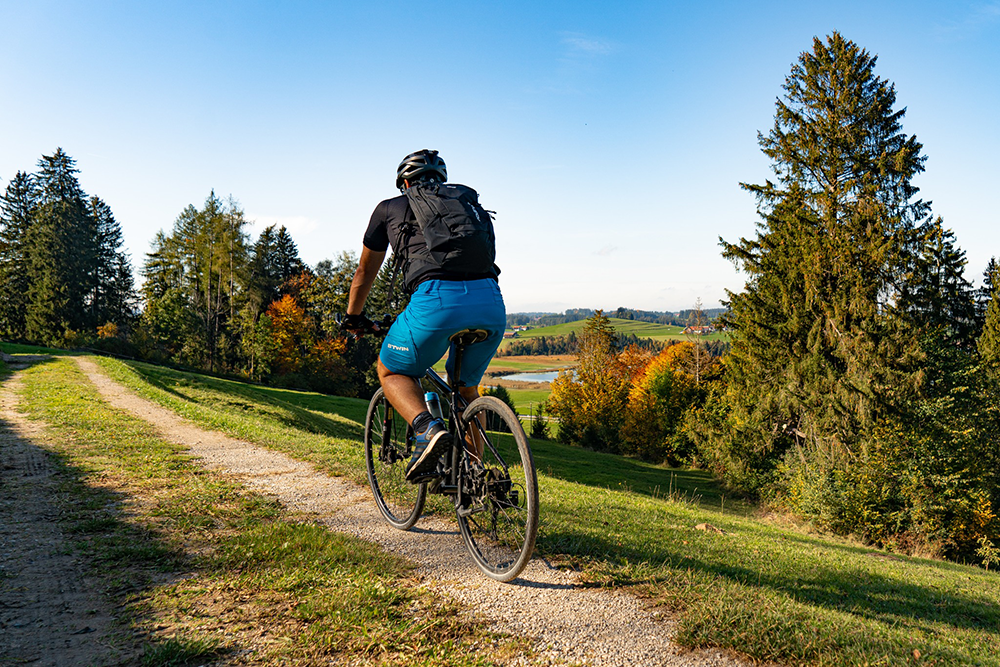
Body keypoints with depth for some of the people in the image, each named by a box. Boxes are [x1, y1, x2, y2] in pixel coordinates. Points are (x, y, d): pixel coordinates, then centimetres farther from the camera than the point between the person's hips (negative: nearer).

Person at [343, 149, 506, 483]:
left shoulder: (389, 208, 24)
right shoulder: (473, 205, 32)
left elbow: (365, 272, 34)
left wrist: (353, 317, 50)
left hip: (436, 299, -4)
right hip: (492, 303, 4)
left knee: (391, 372, 20)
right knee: (466, 387, 27)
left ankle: (428, 428, -8)